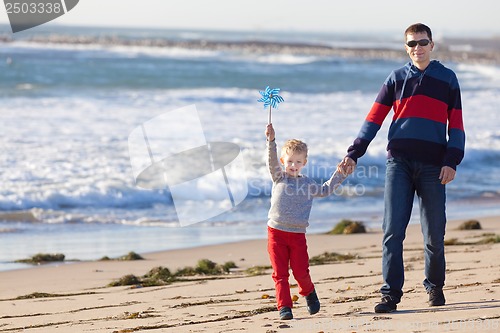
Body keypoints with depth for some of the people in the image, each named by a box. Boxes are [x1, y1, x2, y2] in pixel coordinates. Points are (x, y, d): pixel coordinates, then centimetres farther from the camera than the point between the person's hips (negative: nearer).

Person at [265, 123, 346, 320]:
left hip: (298, 234, 1)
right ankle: (284, 307, -2)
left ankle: (309, 293, 27)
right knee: (280, 273, -4)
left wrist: (339, 175, 26)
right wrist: (271, 141, -23)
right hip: (276, 232, -1)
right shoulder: (279, 178, 7)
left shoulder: (308, 183, 14)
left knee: (301, 272, -2)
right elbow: (272, 161, -9)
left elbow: (325, 190, 30)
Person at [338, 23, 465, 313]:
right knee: (393, 231, -8)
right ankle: (391, 294, -7)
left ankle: (435, 287, 23)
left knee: (434, 234, 3)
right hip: (399, 162, 1)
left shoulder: (447, 79, 10)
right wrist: (354, 154, -1)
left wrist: (452, 162, -4)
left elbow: (456, 125, 8)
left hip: (433, 165, -1)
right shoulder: (396, 79, 12)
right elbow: (374, 119, 9)